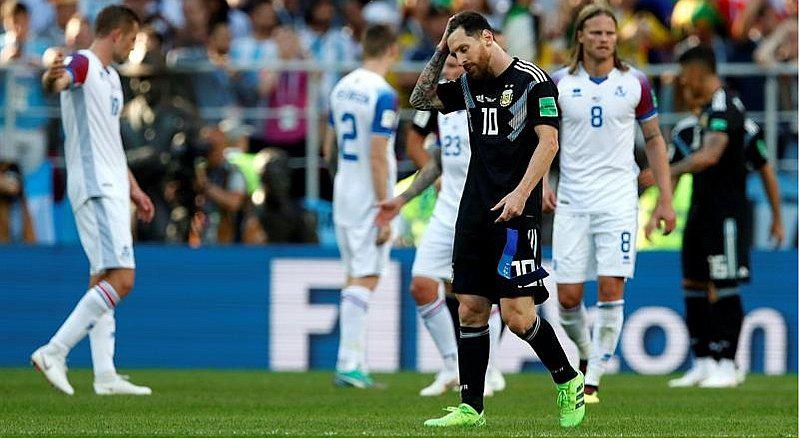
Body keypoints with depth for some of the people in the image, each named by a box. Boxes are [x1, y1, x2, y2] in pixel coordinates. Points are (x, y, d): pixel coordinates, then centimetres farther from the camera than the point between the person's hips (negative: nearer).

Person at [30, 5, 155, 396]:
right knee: (120, 278, -17)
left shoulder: (110, 77, 21)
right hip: (96, 188, -10)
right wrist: (52, 76, -57)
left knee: (103, 281, 9)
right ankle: (54, 352, -17)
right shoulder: (83, 64, -9)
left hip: (111, 188, 10)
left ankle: (105, 375, 10)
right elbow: (57, 83, -33)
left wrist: (133, 189, 31)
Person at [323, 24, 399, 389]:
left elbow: (329, 149, 16)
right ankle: (348, 365, -10)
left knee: (356, 278, 14)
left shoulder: (342, 88, 9)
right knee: (364, 280, -6)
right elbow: (377, 157, -19)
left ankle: (357, 364, 15)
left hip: (343, 193, 8)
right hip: (369, 197, -8)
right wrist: (385, 213, -17)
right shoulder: (383, 95, -16)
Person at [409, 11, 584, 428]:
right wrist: (439, 52, 10)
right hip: (474, 213, 7)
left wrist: (521, 192, -21)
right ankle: (470, 407, 10)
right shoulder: (469, 85, 14)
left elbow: (548, 141, -12)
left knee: (516, 313, -13)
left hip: (515, 212, -7)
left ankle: (569, 382, 7)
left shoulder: (533, 81, -7)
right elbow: (420, 99, 21)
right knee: (470, 310, 4)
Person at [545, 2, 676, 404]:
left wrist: (665, 199, 6)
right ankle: (586, 354, 26)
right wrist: (541, 183, -6)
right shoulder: (558, 84, 2)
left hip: (618, 200, -1)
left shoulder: (635, 83, 2)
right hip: (571, 201, 1)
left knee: (611, 291, -12)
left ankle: (592, 380, -6)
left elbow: (654, 140, 11)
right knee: (568, 296, -3)